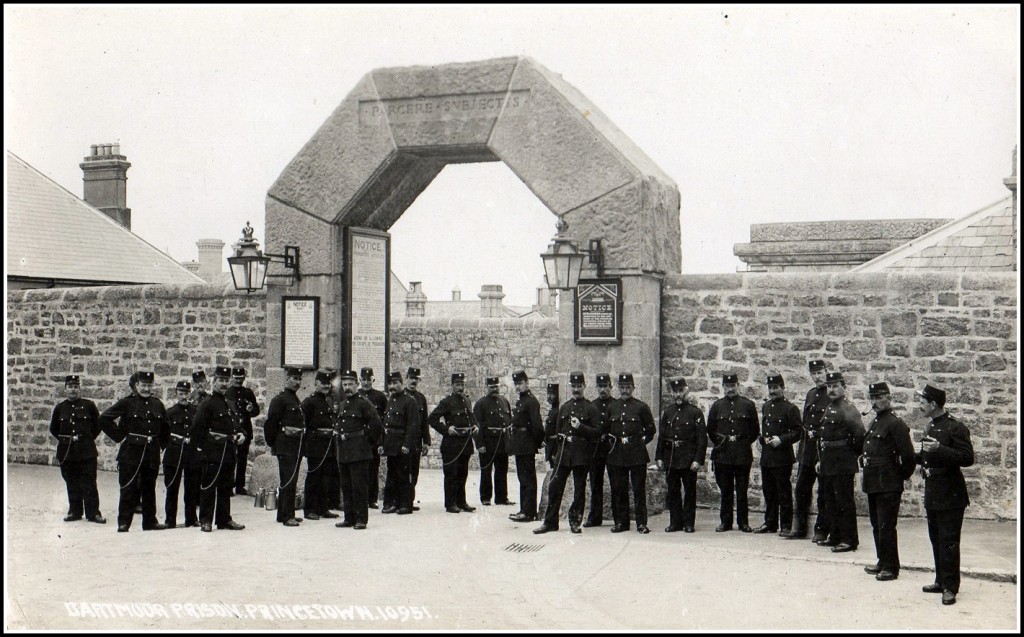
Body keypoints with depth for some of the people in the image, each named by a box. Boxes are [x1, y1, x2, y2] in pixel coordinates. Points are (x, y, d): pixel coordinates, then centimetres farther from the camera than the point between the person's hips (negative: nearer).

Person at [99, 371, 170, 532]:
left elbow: (165, 427, 24)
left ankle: (150, 521, 19)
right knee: (129, 489, -1)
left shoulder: (157, 404, 9)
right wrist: (119, 436, -9)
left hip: (152, 453, 4)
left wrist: (162, 443, 14)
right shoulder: (127, 403, -5)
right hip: (131, 452, -4)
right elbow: (104, 419, -8)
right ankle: (123, 523, 5)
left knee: (149, 488, 12)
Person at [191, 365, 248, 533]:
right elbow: (197, 429, -11)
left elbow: (238, 423, 25)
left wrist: (241, 434, 6)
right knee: (208, 487, -2)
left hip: (229, 453, 7)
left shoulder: (231, 404, 17)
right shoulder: (206, 404, -8)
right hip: (212, 454, -7)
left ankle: (224, 520, 19)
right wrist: (203, 447, -10)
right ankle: (205, 521, 6)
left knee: (226, 487, 12)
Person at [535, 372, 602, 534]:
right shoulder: (563, 407, 14)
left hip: (581, 455, -3)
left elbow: (597, 432, -6)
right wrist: (553, 452, 14)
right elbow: (554, 432, 20)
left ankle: (575, 522, 15)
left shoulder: (591, 408, 1)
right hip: (563, 454, 4)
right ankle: (550, 522, 8)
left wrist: (580, 427, -19)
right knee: (554, 487, 0)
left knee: (579, 490, 4)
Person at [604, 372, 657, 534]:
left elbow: (651, 430, 8)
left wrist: (641, 441, 3)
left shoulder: (641, 407, 1)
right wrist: (614, 441, 9)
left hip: (637, 454, -3)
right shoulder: (612, 408, 10)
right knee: (618, 490, 6)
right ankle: (621, 522, 14)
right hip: (616, 455, 3)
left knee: (639, 489, -1)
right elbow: (606, 430, 19)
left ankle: (641, 523, 4)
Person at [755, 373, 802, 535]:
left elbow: (798, 431, -8)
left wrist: (781, 439, -18)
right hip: (766, 456, 7)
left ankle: (786, 526, 6)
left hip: (783, 457, -7)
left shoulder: (790, 408, -6)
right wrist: (762, 438, 7)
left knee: (784, 492, -1)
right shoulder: (765, 406, 15)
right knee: (768, 492, 12)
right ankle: (770, 523, 20)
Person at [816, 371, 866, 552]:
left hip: (843, 463, -9)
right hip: (828, 462, 9)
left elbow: (860, 434, -22)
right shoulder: (829, 409, 15)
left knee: (844, 502, -4)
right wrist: (821, 459, 17)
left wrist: (854, 453, -9)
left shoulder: (848, 410, -13)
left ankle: (849, 540, 1)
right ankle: (835, 536, 24)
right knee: (830, 501, 14)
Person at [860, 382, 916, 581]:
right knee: (876, 526, 15)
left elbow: (908, 456, -15)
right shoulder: (874, 423, 16)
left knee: (886, 527, -5)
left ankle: (891, 567, 2)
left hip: (888, 485, -9)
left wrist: (902, 476, -5)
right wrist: (864, 470, 16)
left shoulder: (896, 424, -13)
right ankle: (883, 561, 25)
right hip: (873, 484, 9)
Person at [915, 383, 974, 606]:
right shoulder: (930, 427, 13)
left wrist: (939, 449, -30)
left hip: (950, 496, -9)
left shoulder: (956, 428, -14)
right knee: (936, 540, 15)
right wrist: (915, 457, 14)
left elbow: (967, 458, -21)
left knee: (948, 542, -4)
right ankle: (941, 581, 25)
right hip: (932, 494, 9)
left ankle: (950, 587, 2)